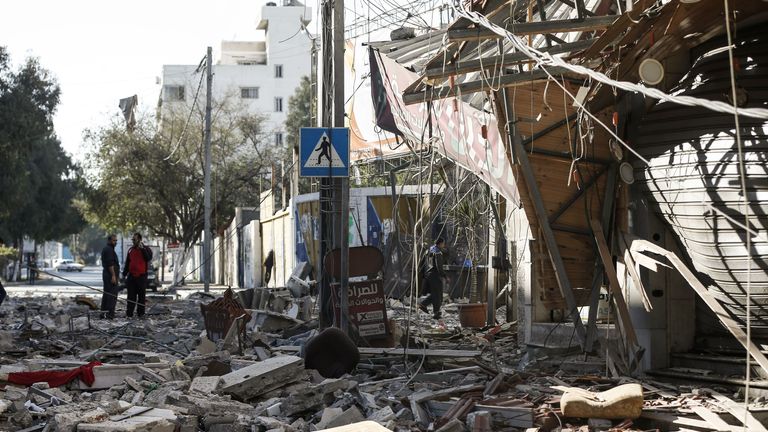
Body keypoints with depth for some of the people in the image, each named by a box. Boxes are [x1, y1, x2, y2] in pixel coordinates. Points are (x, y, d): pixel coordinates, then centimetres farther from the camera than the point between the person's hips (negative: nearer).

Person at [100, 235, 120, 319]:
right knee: (112, 295, -11)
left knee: (106, 294, 14)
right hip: (111, 275, -11)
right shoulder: (109, 250, -14)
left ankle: (103, 312, 18)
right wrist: (113, 275, -23)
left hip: (106, 275, 11)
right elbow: (110, 264, -22)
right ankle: (110, 314, -15)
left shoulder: (105, 249, 20)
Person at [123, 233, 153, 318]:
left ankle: (140, 313, 7)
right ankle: (129, 313, 1)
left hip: (141, 276, -4)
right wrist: (124, 274, 15)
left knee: (141, 295, 2)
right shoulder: (131, 250, 14)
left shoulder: (145, 249, 0)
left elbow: (149, 258, -19)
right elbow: (127, 263, 19)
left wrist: (142, 249, -23)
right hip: (131, 276, 4)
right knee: (131, 295, 2)